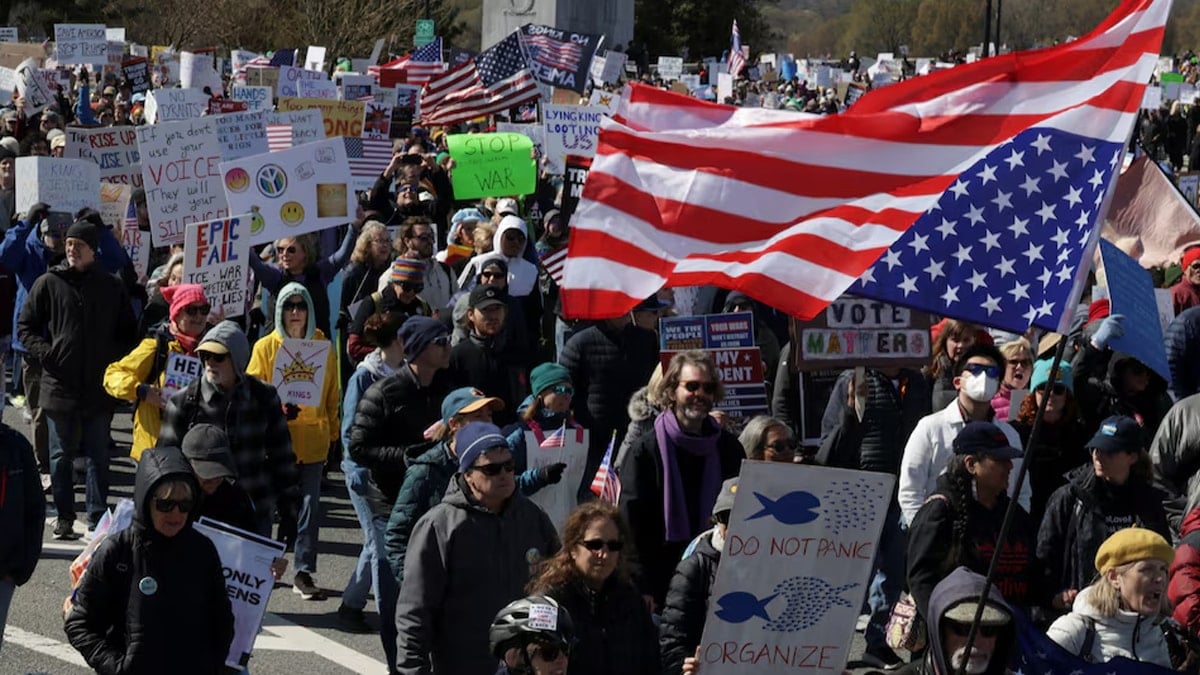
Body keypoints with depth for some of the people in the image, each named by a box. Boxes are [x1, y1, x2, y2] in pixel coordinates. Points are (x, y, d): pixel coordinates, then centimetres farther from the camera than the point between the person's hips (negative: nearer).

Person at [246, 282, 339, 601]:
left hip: (313, 439, 1)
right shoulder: (266, 347, 0)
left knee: (309, 506, -1)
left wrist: (334, 436, 10)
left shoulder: (323, 346, 5)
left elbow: (332, 395, 11)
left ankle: (304, 572, 4)